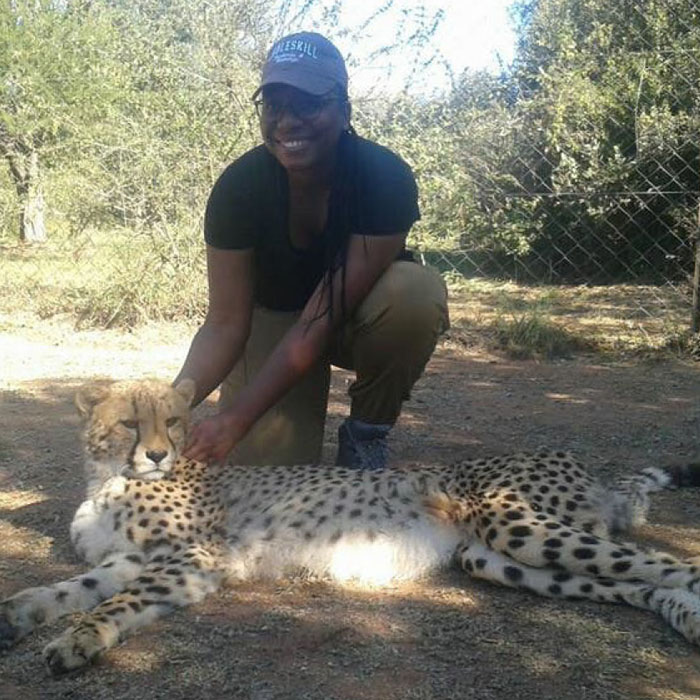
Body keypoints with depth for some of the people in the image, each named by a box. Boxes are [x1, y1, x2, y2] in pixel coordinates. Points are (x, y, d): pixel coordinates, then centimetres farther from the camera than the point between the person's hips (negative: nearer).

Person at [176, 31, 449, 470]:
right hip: (274, 317, 0)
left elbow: (319, 321, -32)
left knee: (417, 292, -35)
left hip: (352, 317, 0)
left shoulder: (386, 178, -29)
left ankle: (367, 434, -10)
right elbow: (226, 323, -21)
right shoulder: (239, 187, -23)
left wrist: (236, 418, -37)